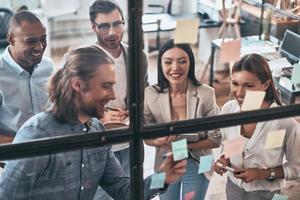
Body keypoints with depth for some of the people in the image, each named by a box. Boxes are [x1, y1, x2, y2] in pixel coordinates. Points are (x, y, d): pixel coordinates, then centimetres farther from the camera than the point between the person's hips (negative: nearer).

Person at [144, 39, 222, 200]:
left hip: (196, 165, -1)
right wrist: (160, 142, -28)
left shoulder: (206, 94, -20)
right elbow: (147, 137, -6)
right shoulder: (150, 94, -16)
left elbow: (215, 139, -12)